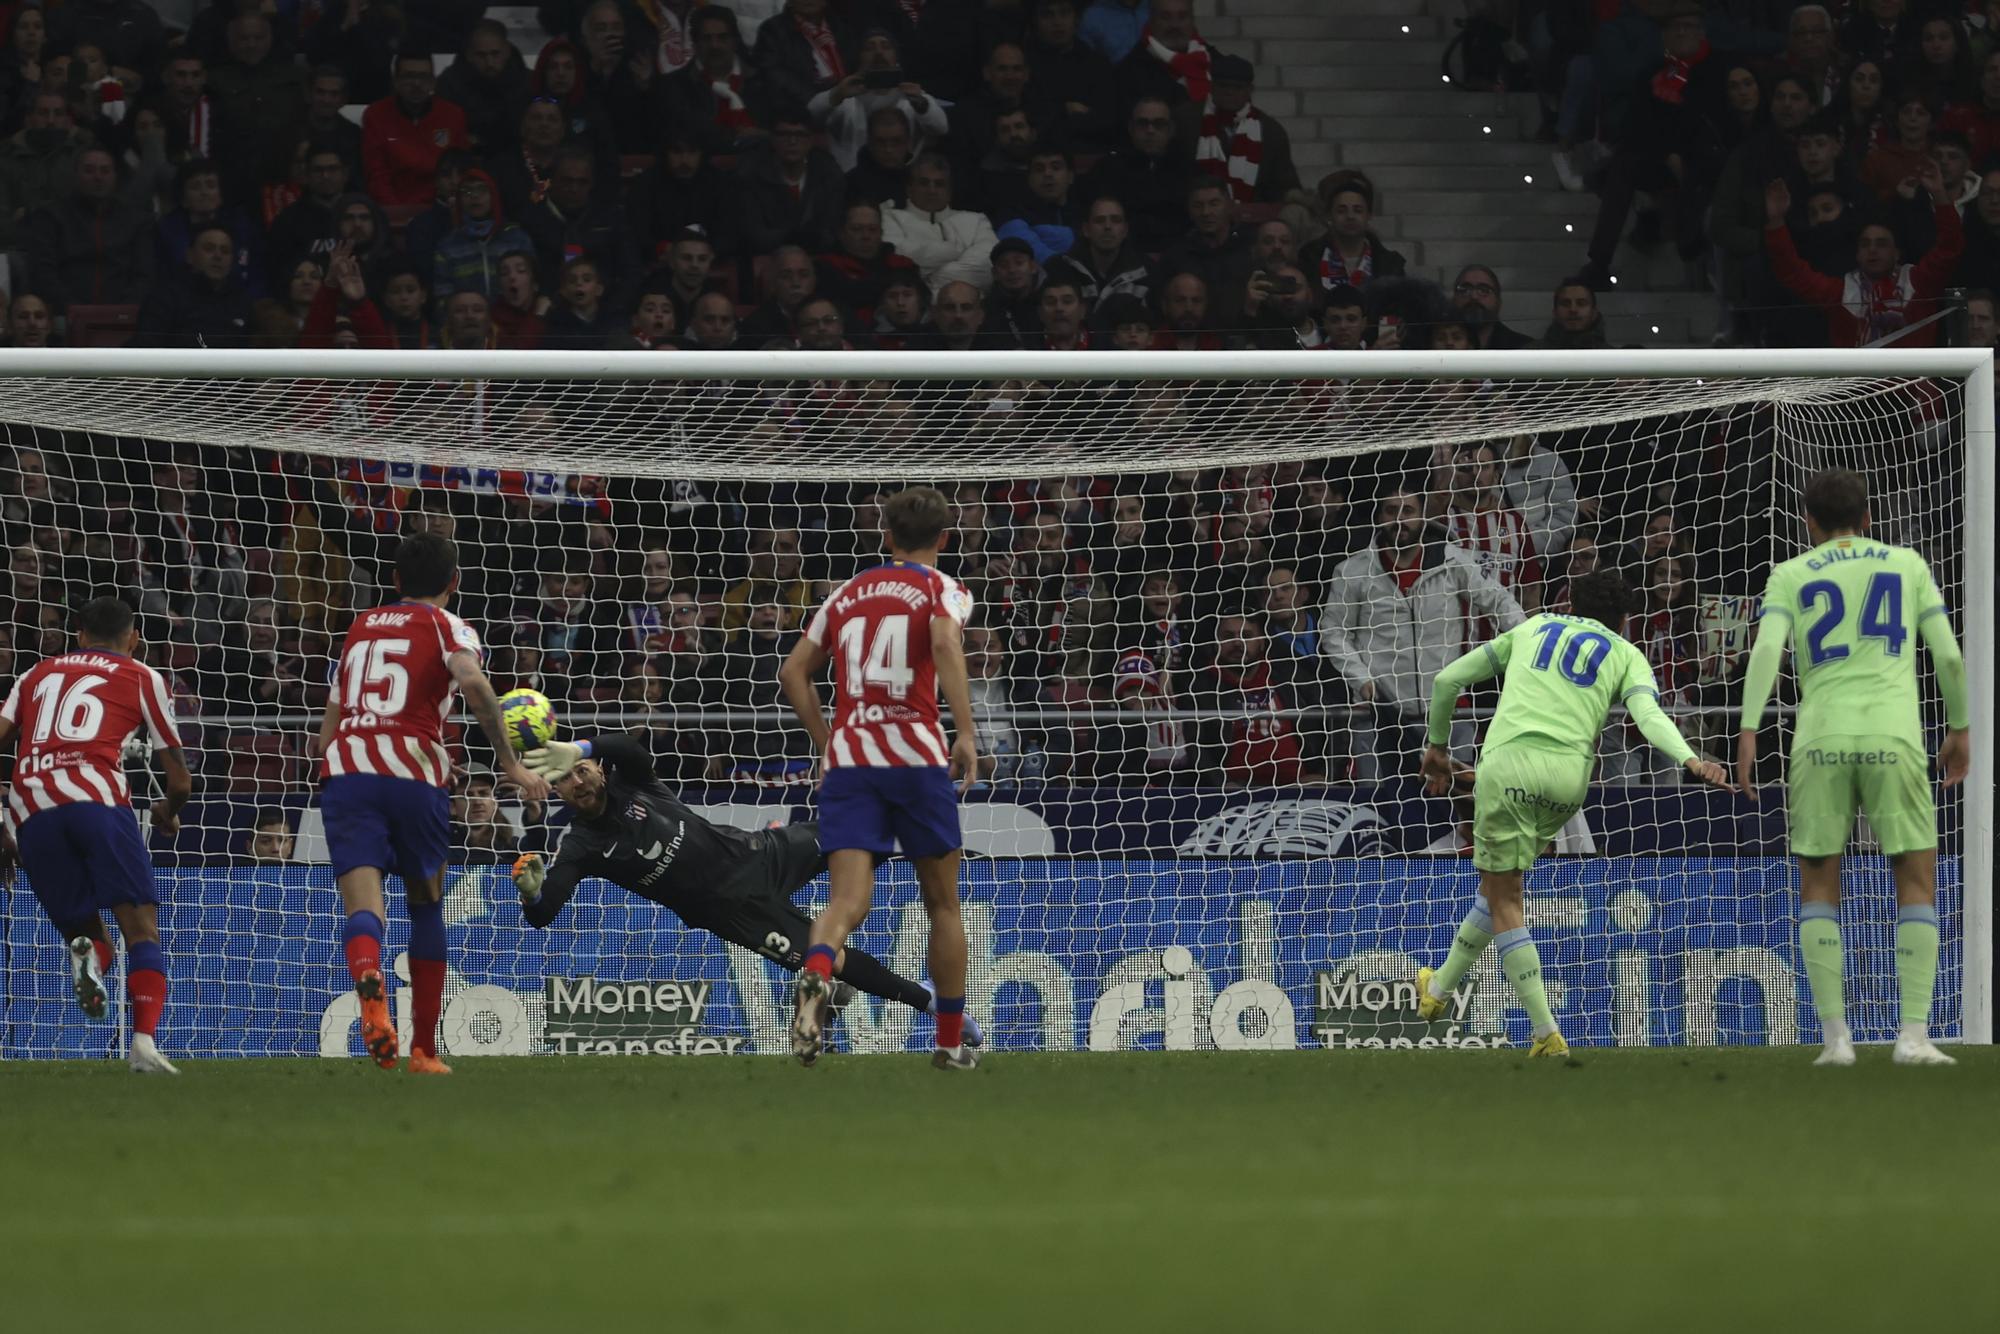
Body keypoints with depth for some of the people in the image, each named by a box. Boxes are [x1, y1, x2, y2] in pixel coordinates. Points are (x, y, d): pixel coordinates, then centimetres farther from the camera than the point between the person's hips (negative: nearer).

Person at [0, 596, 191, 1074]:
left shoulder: (38, 673, 29)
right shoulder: (142, 678, 21)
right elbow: (179, 781, 21)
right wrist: (169, 814, 45)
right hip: (97, 797, -3)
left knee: (84, 928, 16)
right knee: (142, 927, -2)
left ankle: (87, 958, -20)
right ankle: (144, 1041, -24)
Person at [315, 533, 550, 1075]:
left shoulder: (360, 627, 25)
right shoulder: (446, 627, 10)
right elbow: (474, 683, -12)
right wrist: (511, 765, -10)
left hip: (343, 767, 2)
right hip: (414, 771, -2)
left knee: (362, 903, -13)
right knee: (426, 905, 17)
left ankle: (369, 984, -46)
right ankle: (423, 1048, 21)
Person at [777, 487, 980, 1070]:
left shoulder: (849, 593, 18)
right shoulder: (941, 589, 5)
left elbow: (794, 671, 17)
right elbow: (946, 644, -17)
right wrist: (966, 734, -20)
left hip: (847, 758, 3)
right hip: (915, 753, -2)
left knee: (849, 898, -8)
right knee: (942, 902, 14)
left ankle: (816, 971, -42)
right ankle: (951, 1041, 19)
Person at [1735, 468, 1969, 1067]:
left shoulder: (1791, 575, 12)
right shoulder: (1907, 564, 15)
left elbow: (1767, 647, -5)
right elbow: (1949, 656, 10)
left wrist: (1748, 731, -10)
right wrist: (1960, 728, 22)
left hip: (1820, 740, 0)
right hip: (1893, 737, 0)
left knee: (1819, 888, 10)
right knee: (1917, 881, 7)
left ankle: (1835, 1037, 3)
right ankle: (1914, 1035, -5)